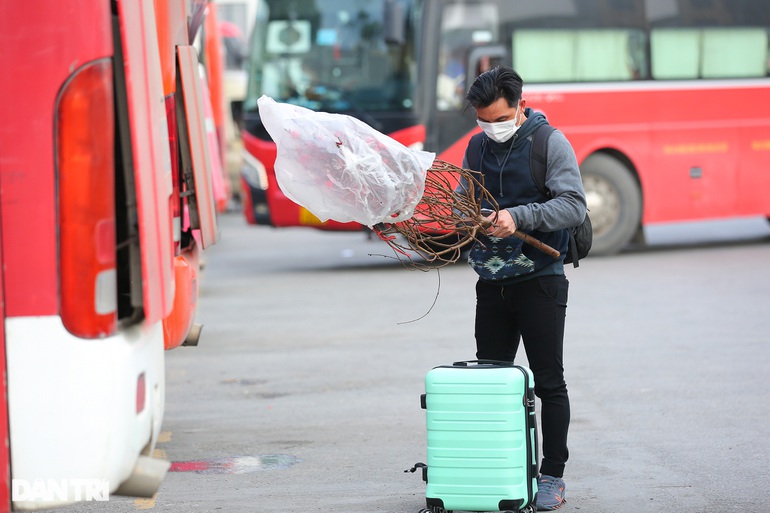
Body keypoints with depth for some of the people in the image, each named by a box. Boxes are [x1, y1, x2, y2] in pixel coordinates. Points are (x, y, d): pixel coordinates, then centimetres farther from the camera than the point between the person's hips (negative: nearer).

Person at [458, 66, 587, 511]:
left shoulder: (550, 143, -7)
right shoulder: (479, 147, 9)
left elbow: (574, 206, -15)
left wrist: (519, 217, -27)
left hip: (540, 279, -5)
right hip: (492, 282, 5)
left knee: (549, 382, 1)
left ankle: (553, 476, 7)